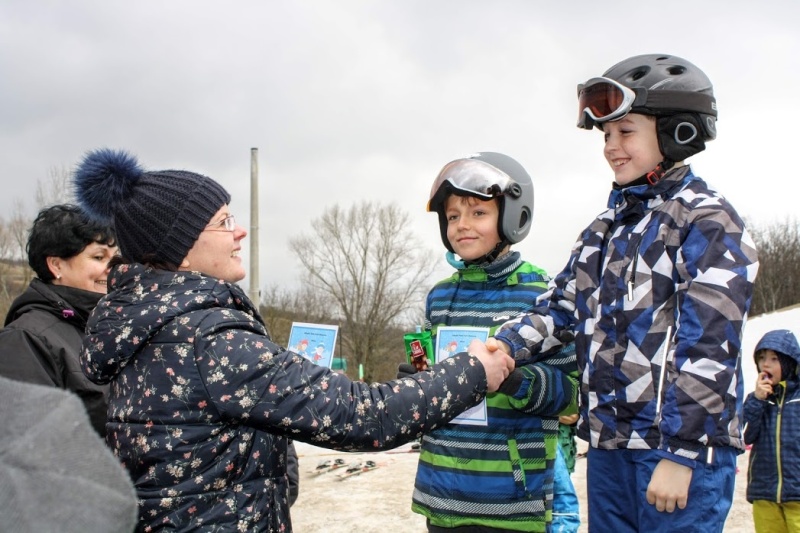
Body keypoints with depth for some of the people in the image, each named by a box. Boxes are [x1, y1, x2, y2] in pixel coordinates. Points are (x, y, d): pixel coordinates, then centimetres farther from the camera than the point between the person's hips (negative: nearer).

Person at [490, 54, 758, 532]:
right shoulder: (606, 229, 16)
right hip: (609, 443, 7)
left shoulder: (708, 220, -8)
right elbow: (561, 307, 11)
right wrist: (505, 346, -7)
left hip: (683, 446, -7)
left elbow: (709, 345, -15)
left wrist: (681, 452, -17)